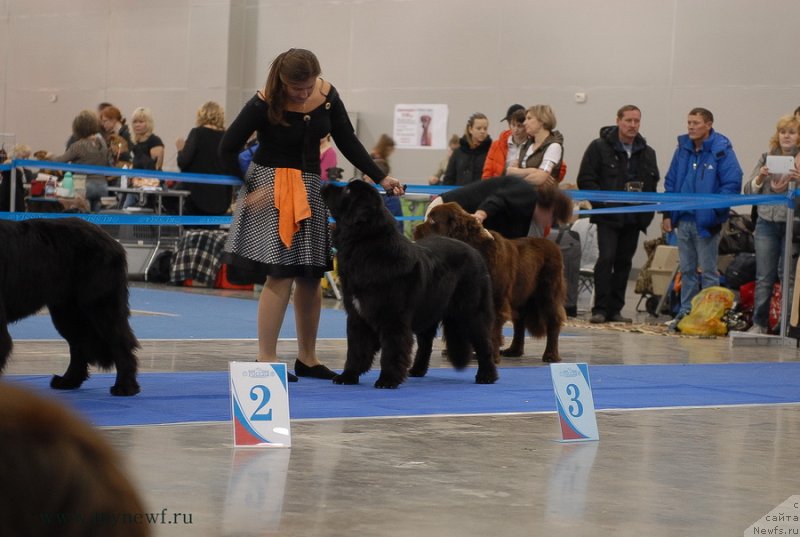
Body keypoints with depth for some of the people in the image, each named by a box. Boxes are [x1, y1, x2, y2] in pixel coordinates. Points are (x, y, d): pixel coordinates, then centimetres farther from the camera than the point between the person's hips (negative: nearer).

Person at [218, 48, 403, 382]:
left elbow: (348, 142, 5)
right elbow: (228, 148, -12)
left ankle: (307, 359, 17)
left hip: (310, 186, 5)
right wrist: (248, 189, -14)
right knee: (281, 275, -13)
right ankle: (266, 360, -7)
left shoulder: (327, 96, -5)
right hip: (272, 186, -5)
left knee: (311, 276, 7)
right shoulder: (265, 104, -18)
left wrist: (380, 178, -1)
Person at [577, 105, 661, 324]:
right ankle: (600, 309, -10)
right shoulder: (599, 147, -1)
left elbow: (653, 183, 18)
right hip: (608, 216, -5)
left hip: (634, 217, 5)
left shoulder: (647, 153, 13)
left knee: (624, 262, 6)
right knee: (606, 258, -14)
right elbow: (585, 180, -4)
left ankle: (615, 309, 12)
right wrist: (603, 201, -14)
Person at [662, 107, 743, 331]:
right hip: (683, 219, 6)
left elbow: (732, 184, -14)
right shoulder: (683, 149, 8)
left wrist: (714, 212, -18)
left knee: (708, 271, 2)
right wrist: (668, 214, 7)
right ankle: (686, 313, 19)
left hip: (706, 222, -6)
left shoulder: (722, 151, -10)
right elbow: (670, 182, 13)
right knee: (687, 270, 12)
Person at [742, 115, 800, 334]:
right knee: (764, 277, 5)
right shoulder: (766, 158, 11)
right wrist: (760, 177, -9)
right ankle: (759, 323, 12)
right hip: (767, 223, 3)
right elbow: (749, 191, 10)